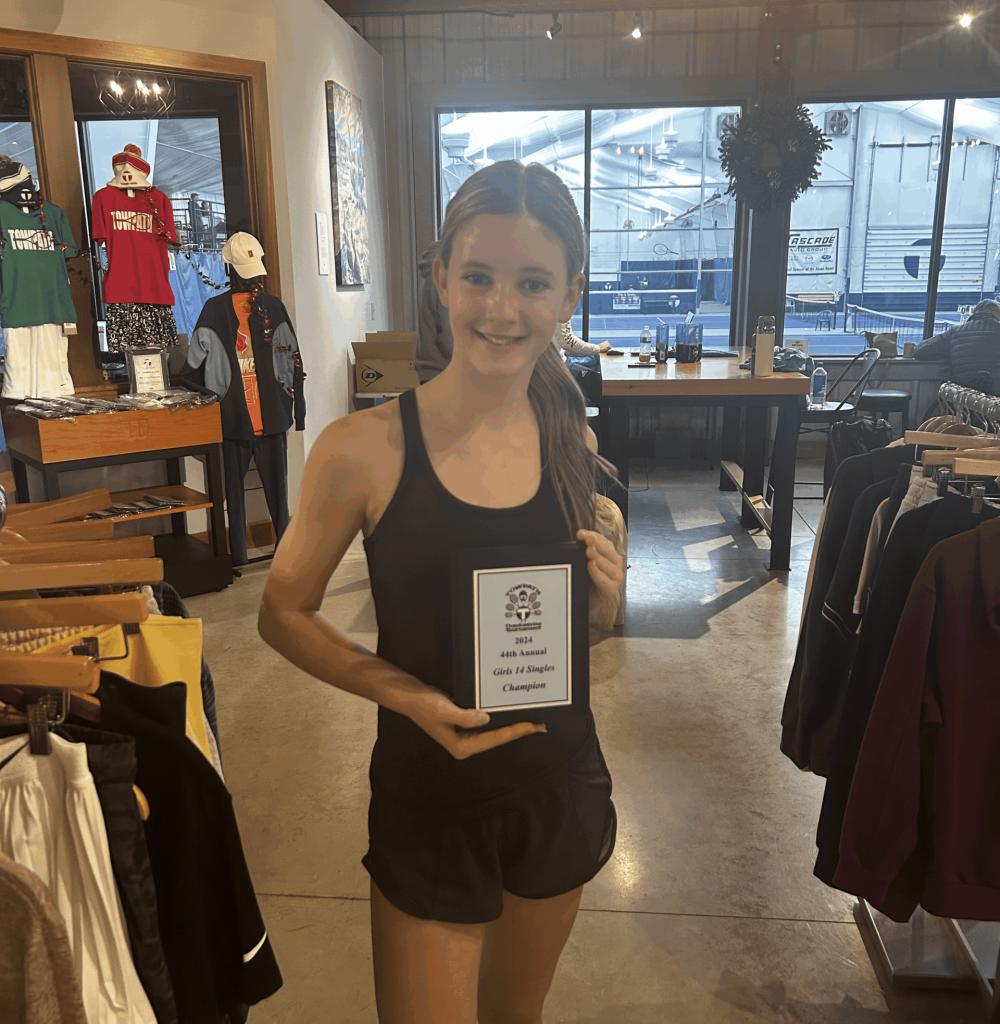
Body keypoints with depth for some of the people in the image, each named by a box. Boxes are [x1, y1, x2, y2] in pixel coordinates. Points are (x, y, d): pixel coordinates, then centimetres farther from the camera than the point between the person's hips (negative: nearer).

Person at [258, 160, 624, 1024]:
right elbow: (285, 613, -8)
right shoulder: (365, 450, -18)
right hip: (429, 801, -4)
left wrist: (603, 594, -14)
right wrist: (410, 696, -22)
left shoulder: (571, 443, -4)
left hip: (563, 783, 4)